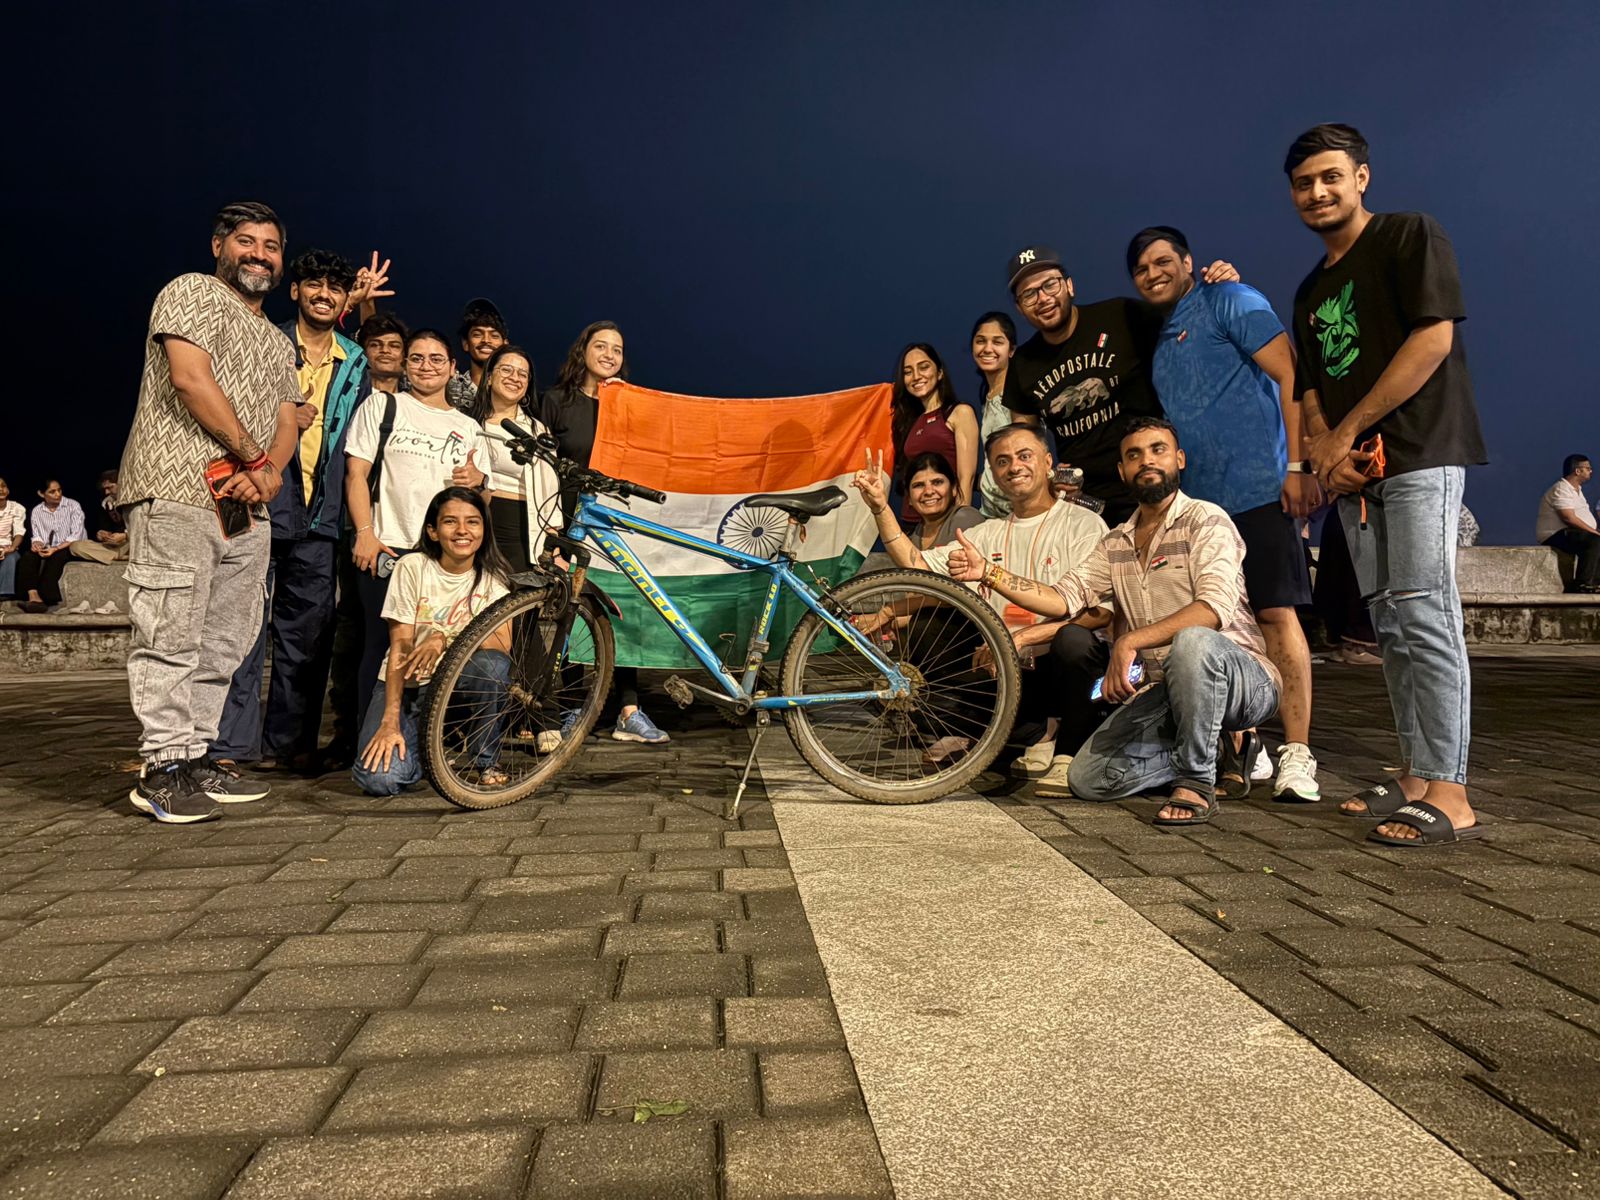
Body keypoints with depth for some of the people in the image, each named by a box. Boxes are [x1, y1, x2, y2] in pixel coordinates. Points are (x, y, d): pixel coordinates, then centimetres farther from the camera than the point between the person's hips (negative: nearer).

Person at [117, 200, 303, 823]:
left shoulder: (278, 341, 26)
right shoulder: (192, 292, 5)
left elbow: (286, 420, 16)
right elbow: (191, 378, -10)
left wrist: (269, 473, -4)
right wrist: (251, 454, -8)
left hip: (246, 507, 8)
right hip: (178, 490, -7)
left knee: (223, 642, 6)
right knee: (172, 633, -9)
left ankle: (196, 758, 13)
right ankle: (162, 768, -5)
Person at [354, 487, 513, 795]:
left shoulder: (493, 576, -4)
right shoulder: (412, 567, -8)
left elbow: (503, 643, -19)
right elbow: (399, 647, -12)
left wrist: (445, 638, -36)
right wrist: (390, 722, -19)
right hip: (406, 685, -1)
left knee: (492, 663, -34)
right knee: (380, 779, -24)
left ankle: (488, 761, -10)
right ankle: (427, 747, 12)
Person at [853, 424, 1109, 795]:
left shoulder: (1083, 524, -2)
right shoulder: (988, 534, 15)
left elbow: (1101, 610, -15)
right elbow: (919, 567, 4)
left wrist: (1022, 637, -24)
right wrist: (881, 508, -5)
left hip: (1062, 667, -5)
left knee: (1073, 639, -37)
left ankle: (1071, 752, -13)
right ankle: (1041, 732, 7)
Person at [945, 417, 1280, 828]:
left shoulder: (1206, 520, -6)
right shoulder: (1116, 544, 14)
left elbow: (1215, 608, -23)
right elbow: (1063, 597, 0)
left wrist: (1130, 641, -30)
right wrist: (988, 572, -12)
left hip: (1241, 678, -5)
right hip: (1160, 694, 6)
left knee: (1192, 641, -40)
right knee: (1087, 778, -11)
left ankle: (1196, 782, -20)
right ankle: (1216, 749, 8)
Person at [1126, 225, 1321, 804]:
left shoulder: (1228, 302, 1)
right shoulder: (1159, 343, 21)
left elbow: (1291, 375, -8)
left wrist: (1297, 466, -17)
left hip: (1256, 490, -7)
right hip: (1197, 501, 7)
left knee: (1275, 613, -10)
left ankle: (1297, 755, -7)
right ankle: (1241, 747, 15)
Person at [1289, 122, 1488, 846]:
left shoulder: (1410, 236, 1)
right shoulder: (1312, 291, 22)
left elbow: (1434, 337, -11)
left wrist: (1347, 431, -12)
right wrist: (1324, 450, -3)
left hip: (1419, 453, -7)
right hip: (1357, 471, 8)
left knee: (1423, 615, -14)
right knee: (1390, 624, 6)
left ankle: (1447, 791, -12)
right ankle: (1415, 776, 12)